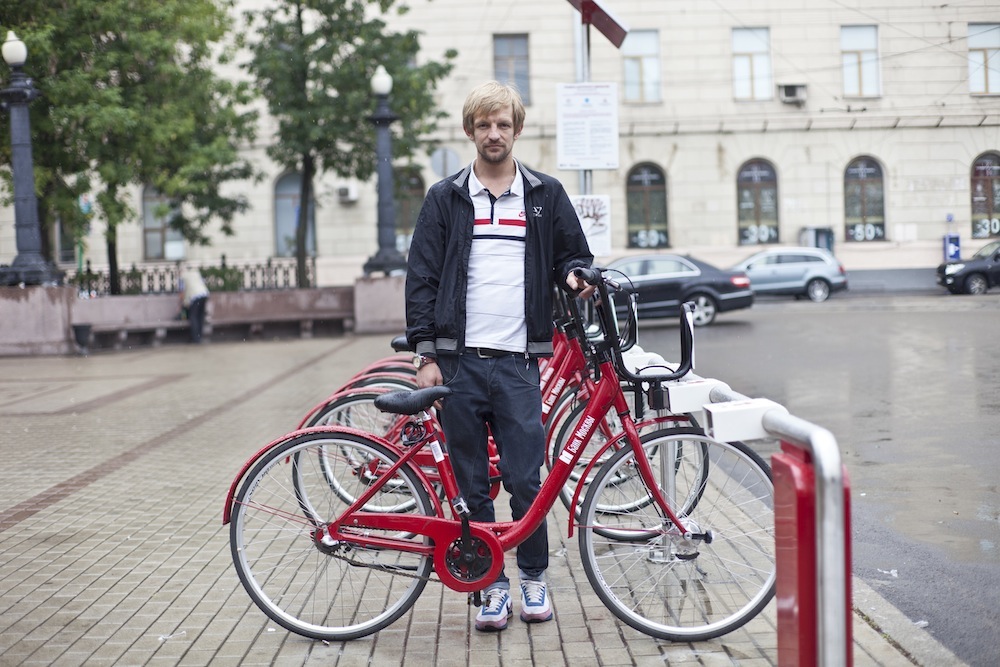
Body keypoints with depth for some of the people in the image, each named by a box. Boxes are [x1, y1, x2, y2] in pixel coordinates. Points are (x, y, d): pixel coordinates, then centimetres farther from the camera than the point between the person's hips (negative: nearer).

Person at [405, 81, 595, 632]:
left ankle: (534, 576, 17)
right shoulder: (445, 199, 9)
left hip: (518, 362, 0)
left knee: (525, 479, -2)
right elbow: (421, 279, 6)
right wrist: (426, 355, -2)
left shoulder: (545, 196, 11)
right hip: (459, 362, 1)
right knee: (473, 483, 5)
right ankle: (492, 585, 16)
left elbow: (573, 256, 19)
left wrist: (575, 276, -6)